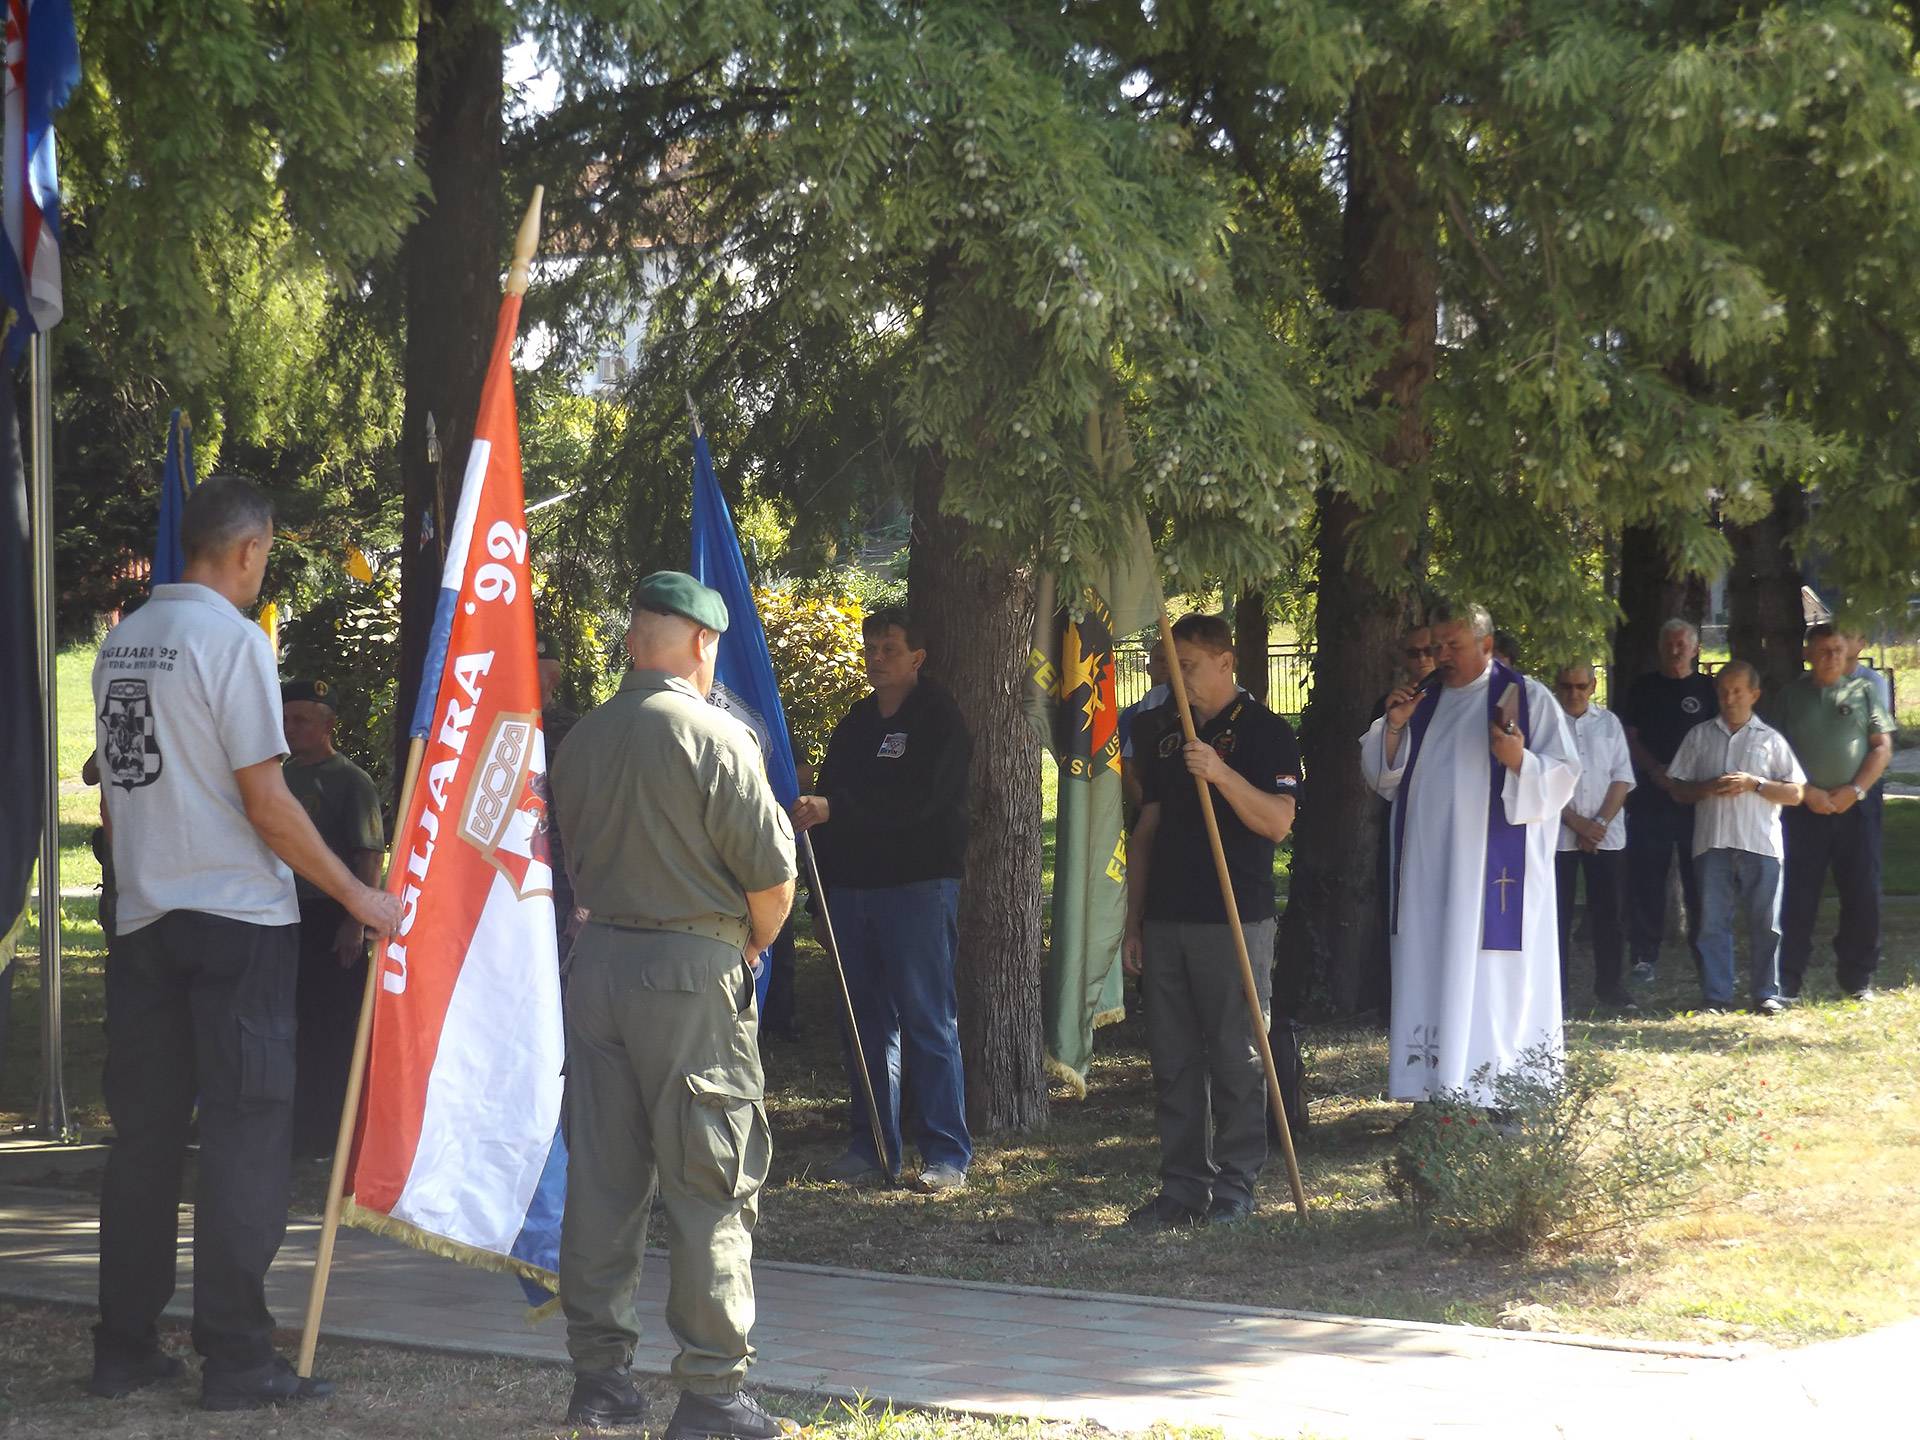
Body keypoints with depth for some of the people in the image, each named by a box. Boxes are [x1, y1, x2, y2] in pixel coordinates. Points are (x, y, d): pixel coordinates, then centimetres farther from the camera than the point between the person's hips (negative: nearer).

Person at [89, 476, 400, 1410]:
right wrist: (355, 895, -6)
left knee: (144, 1133, 11)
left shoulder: (122, 642, 11)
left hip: (142, 921, 7)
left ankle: (124, 1350, 13)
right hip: (237, 920, -7)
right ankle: (235, 1360, -3)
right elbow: (266, 803, -14)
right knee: (247, 1139, -3)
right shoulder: (232, 638, -11)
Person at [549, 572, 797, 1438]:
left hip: (597, 959, 6)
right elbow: (773, 873, -12)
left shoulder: (580, 741, 6)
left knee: (599, 1178, 11)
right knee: (712, 1186, 0)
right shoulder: (717, 739, -11)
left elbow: (578, 854, 13)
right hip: (693, 971, -6)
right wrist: (755, 941, 9)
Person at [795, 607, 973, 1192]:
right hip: (852, 885, 7)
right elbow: (831, 797, 22)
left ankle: (948, 1154, -5)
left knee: (928, 1021, -7)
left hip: (919, 886, -7)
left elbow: (918, 798, -18)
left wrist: (834, 808, -26)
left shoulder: (939, 719, -4)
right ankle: (871, 1147, 15)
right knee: (866, 1022, 9)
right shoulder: (855, 723, 18)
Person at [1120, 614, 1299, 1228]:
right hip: (1167, 921, 7)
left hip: (1234, 923, -6)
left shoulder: (1265, 733, -3)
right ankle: (1182, 1187, 12)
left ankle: (1235, 1188, 3)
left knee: (1236, 1060, -3)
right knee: (1173, 1063, 7)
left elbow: (1277, 821, -15)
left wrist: (1221, 773, -27)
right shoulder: (1170, 738, 16)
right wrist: (1134, 922, 14)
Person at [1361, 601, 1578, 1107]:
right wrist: (1394, 726, -3)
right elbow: (1382, 777, 14)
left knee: (1495, 983, -6)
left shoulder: (1526, 698, -2)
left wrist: (1520, 761, -25)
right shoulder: (1423, 700, 13)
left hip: (1494, 871, -5)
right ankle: (1435, 1090, 10)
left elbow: (1563, 778, -6)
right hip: (1428, 870, 5)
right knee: (1429, 974, 5)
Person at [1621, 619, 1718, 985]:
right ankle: (1644, 954, 6)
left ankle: (1703, 951, 7)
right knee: (1646, 875, 0)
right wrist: (1656, 770, -10)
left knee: (1700, 877, 0)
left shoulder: (1707, 689, 8)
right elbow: (1631, 737, 6)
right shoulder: (1645, 687, 10)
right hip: (1650, 794, 1)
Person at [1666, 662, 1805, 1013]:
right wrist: (1709, 788, -8)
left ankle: (1766, 994, 7)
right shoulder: (1700, 735, 13)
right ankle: (1715, 995, 3)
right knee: (1712, 922, -1)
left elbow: (1795, 794, 5)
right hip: (1712, 842, 1)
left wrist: (1754, 784, -9)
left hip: (1760, 843, -1)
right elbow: (1679, 790, 12)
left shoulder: (1770, 739, 9)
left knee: (1765, 923, 0)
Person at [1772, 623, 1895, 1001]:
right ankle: (1788, 981, 4)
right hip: (1805, 809, 0)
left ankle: (1858, 980, 10)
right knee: (1797, 895, -1)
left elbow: (1883, 748, 4)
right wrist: (1807, 792, -8)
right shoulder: (1792, 694, 8)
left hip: (1856, 805, 0)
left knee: (1862, 895, 0)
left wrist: (1854, 791, -8)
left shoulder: (1863, 690, 8)